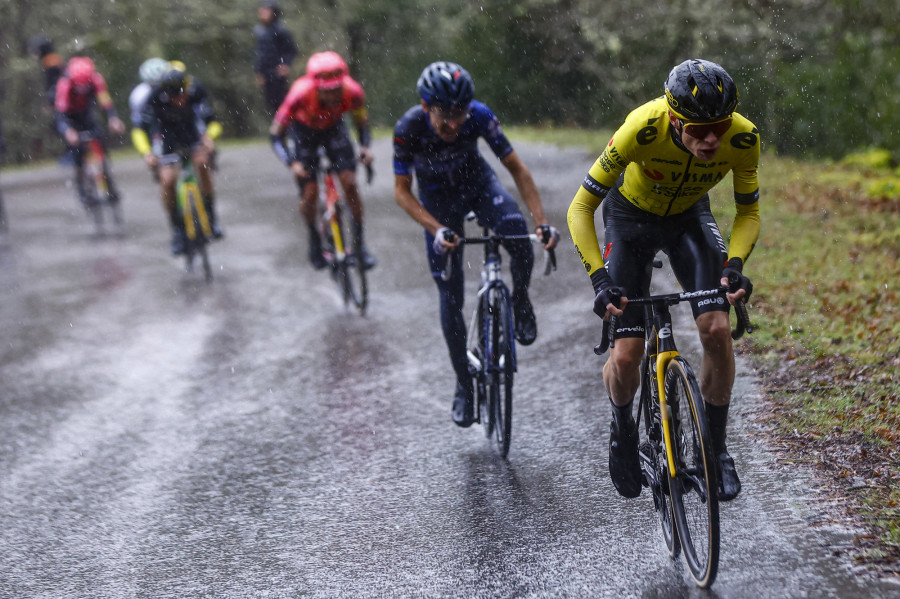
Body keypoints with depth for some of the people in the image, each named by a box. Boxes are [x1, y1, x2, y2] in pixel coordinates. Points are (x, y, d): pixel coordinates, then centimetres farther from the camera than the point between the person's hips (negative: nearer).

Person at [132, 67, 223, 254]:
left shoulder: (196, 91, -27)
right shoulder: (155, 97, -31)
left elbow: (212, 122, -20)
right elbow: (140, 131, -25)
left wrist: (209, 136, -42)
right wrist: (146, 152, -42)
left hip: (192, 133, 1)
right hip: (166, 136, -1)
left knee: (202, 161, -27)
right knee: (167, 181, -17)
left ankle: (210, 216, -8)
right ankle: (177, 229, 5)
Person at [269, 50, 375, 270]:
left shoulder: (352, 92, -33)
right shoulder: (301, 94, -39)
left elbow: (362, 122, -11)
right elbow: (276, 134, -27)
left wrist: (365, 147, -30)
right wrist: (292, 163, -41)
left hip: (334, 128, 1)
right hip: (304, 130, -1)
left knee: (350, 184, -13)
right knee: (310, 194, -8)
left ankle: (359, 242, 5)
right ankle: (314, 238, 22)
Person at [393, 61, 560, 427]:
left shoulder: (479, 116, -30)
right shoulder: (409, 129, -31)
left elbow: (517, 168, -22)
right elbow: (402, 192, -21)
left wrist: (541, 220, -32)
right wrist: (437, 230, -35)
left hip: (477, 181, 0)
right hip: (437, 196, 0)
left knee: (520, 241, -32)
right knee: (450, 298, -1)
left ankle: (520, 302, 0)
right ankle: (464, 386, 15)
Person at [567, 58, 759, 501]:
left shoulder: (743, 138, -29)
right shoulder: (643, 129, -38)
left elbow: (749, 212, -11)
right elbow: (580, 208, -29)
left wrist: (734, 264, -30)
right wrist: (600, 279, -40)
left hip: (689, 217, 2)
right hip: (631, 217, -2)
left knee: (717, 330, -19)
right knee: (626, 356, -11)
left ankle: (715, 449, 3)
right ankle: (622, 429, 23)